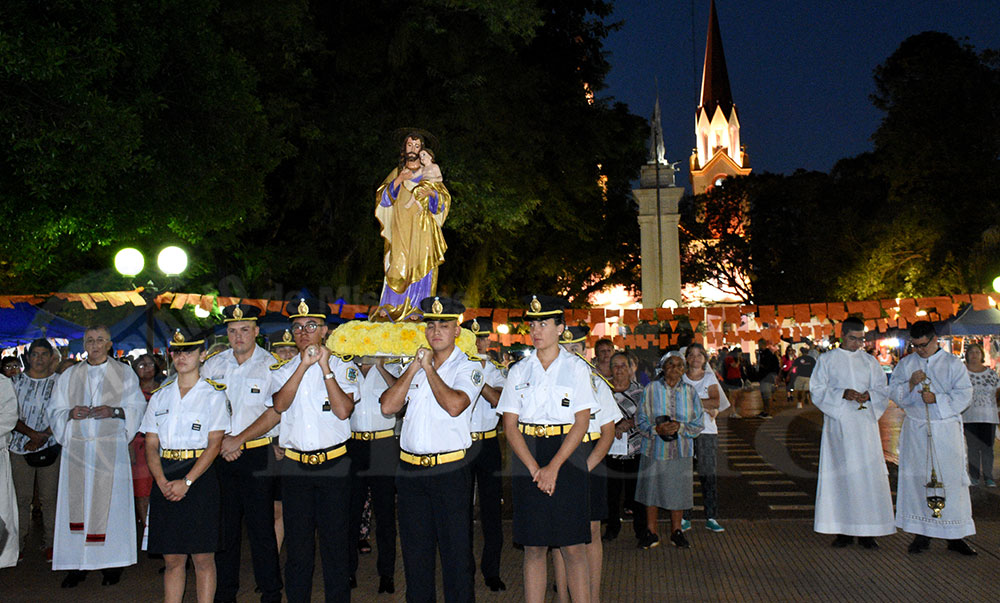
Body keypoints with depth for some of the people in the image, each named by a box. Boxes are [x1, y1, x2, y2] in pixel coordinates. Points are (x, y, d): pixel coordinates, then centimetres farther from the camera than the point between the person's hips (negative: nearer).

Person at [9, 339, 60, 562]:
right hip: (20, 447, 1)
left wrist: (42, 437, -11)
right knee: (22, 497, 3)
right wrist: (32, 433, -11)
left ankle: (49, 543, 9)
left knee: (49, 497, 1)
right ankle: (20, 543, 14)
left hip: (50, 448, -1)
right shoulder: (16, 381, 8)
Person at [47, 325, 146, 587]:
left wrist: (114, 411, -14)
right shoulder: (69, 376, 16)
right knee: (76, 504, -1)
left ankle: (112, 564, 3)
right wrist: (71, 413, -8)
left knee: (110, 502, -4)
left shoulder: (125, 373, 8)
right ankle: (77, 565, 5)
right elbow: (54, 411, 13)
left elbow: (138, 407, 4)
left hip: (111, 449, -2)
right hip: (77, 447, 2)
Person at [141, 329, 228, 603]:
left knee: (203, 558, 0)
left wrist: (186, 482, -15)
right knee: (172, 558, 7)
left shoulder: (213, 394, 1)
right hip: (165, 479, 3)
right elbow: (151, 444, 8)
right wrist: (162, 482, -9)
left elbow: (214, 444, -6)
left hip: (200, 477, -3)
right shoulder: (160, 396, 13)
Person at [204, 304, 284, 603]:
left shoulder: (271, 365, -4)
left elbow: (276, 411, -10)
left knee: (261, 528, -2)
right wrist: (220, 439, -4)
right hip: (219, 453, 3)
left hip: (257, 454, -3)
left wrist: (239, 439, -13)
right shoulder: (212, 364, 8)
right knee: (224, 526, 9)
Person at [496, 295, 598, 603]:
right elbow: (510, 426, 3)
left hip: (567, 457, -2)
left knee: (573, 547, -1)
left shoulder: (577, 368, 2)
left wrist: (553, 467, -12)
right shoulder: (519, 370, 8)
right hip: (526, 462, 2)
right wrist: (535, 469, -9)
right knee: (533, 547, 5)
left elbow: (581, 423, -4)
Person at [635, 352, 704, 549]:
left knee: (679, 493, 7)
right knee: (652, 492, 6)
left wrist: (680, 427, -15)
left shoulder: (690, 392, 4)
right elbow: (640, 420, 0)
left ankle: (676, 532, 25)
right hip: (654, 450, -1)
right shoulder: (650, 390, -1)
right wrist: (657, 429, -18)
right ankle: (651, 533, 20)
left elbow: (699, 423, 3)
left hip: (681, 451, 1)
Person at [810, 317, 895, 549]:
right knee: (839, 473, -2)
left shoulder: (870, 361, 13)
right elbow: (818, 390, -1)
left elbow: (883, 390, 11)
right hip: (838, 423, -2)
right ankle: (843, 530, 4)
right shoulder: (827, 360, 6)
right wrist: (843, 394, -16)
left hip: (864, 424, 2)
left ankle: (866, 531, 4)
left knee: (869, 473, -3)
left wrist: (868, 395, -11)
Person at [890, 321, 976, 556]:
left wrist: (937, 399, -17)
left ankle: (954, 536, 7)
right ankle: (922, 534, 9)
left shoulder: (953, 364, 3)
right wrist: (910, 384, -13)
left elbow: (964, 395, -4)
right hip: (916, 429, 2)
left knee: (951, 479, -2)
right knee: (916, 479, 1)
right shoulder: (905, 364, 10)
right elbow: (893, 392, 5)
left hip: (946, 431, -1)